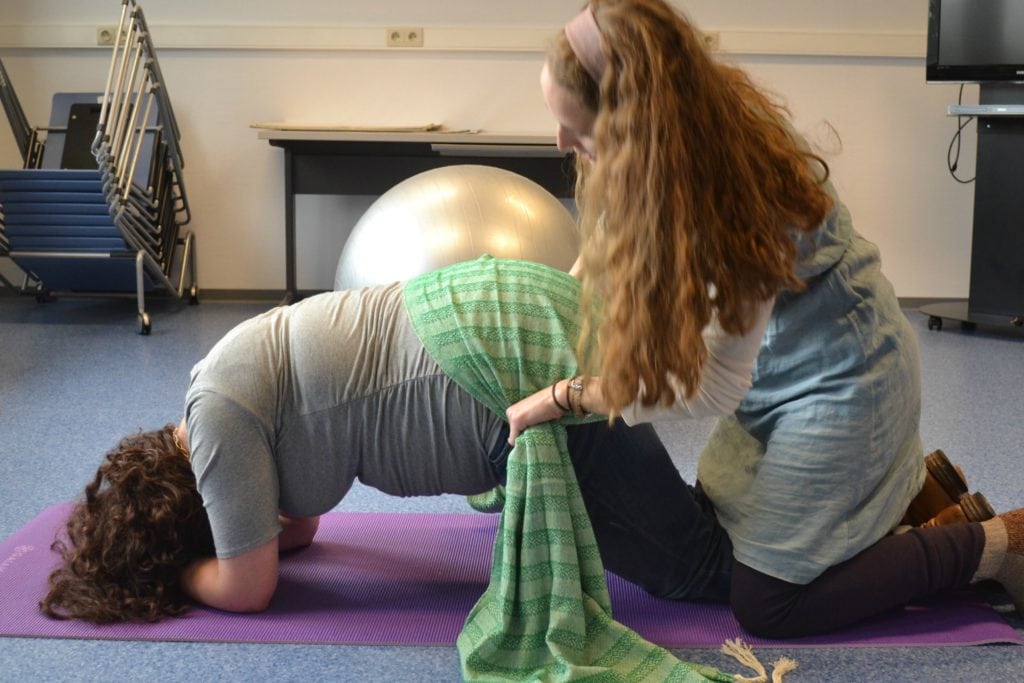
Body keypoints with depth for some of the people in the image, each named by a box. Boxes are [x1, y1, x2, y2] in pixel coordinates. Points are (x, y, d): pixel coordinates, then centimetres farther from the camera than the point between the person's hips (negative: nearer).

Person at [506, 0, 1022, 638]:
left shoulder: (739, 202, -35)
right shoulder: (694, 125, -13)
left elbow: (711, 387, -27)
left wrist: (564, 397, -24)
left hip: (839, 380, -8)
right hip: (779, 368, 8)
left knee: (765, 605, -3)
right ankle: (907, 481, 25)